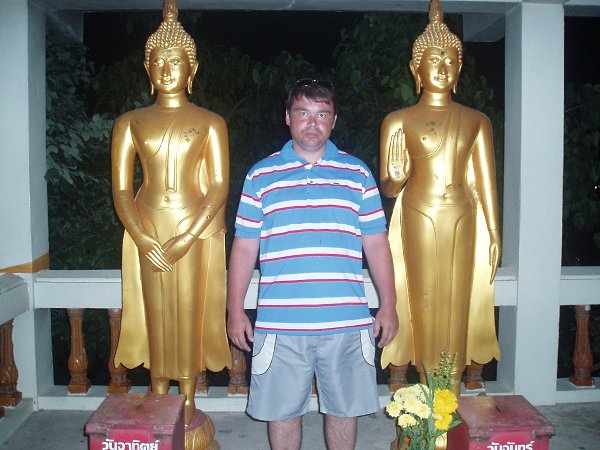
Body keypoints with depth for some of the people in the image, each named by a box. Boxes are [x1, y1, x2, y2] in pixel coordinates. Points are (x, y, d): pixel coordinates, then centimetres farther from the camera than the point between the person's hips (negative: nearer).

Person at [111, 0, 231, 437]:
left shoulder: (210, 122, 2)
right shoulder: (130, 122, 7)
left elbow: (219, 187, -4)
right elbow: (120, 189, 2)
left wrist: (187, 237, -14)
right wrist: (143, 238, -11)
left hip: (196, 227, -1)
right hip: (147, 228, 2)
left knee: (189, 314, 2)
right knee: (156, 315, 6)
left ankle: (188, 403, 18)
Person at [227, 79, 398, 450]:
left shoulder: (357, 173, 8)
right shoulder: (261, 175, 7)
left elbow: (376, 243, 8)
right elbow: (244, 248, 7)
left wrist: (388, 306, 4)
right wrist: (235, 311, 4)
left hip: (346, 322, 1)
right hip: (279, 323, 0)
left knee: (344, 407, 13)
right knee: (281, 408, 11)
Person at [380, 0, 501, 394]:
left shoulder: (476, 121, 9)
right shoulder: (399, 121, 1)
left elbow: (487, 182, 10)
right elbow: (387, 188, 0)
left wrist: (495, 233, 6)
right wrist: (396, 178, -23)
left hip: (463, 218, 2)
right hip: (419, 216, -2)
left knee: (457, 303, 4)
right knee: (425, 302, -1)